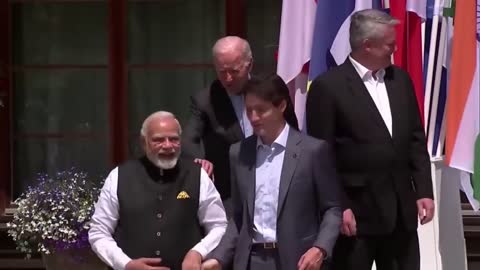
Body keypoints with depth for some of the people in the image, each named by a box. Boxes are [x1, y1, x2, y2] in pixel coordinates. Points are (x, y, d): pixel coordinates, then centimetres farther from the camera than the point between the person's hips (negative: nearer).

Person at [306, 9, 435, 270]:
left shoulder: (400, 79, 10)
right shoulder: (328, 86, -9)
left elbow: (416, 139, 13)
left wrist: (424, 191, 6)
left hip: (401, 208, 6)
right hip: (356, 210, -5)